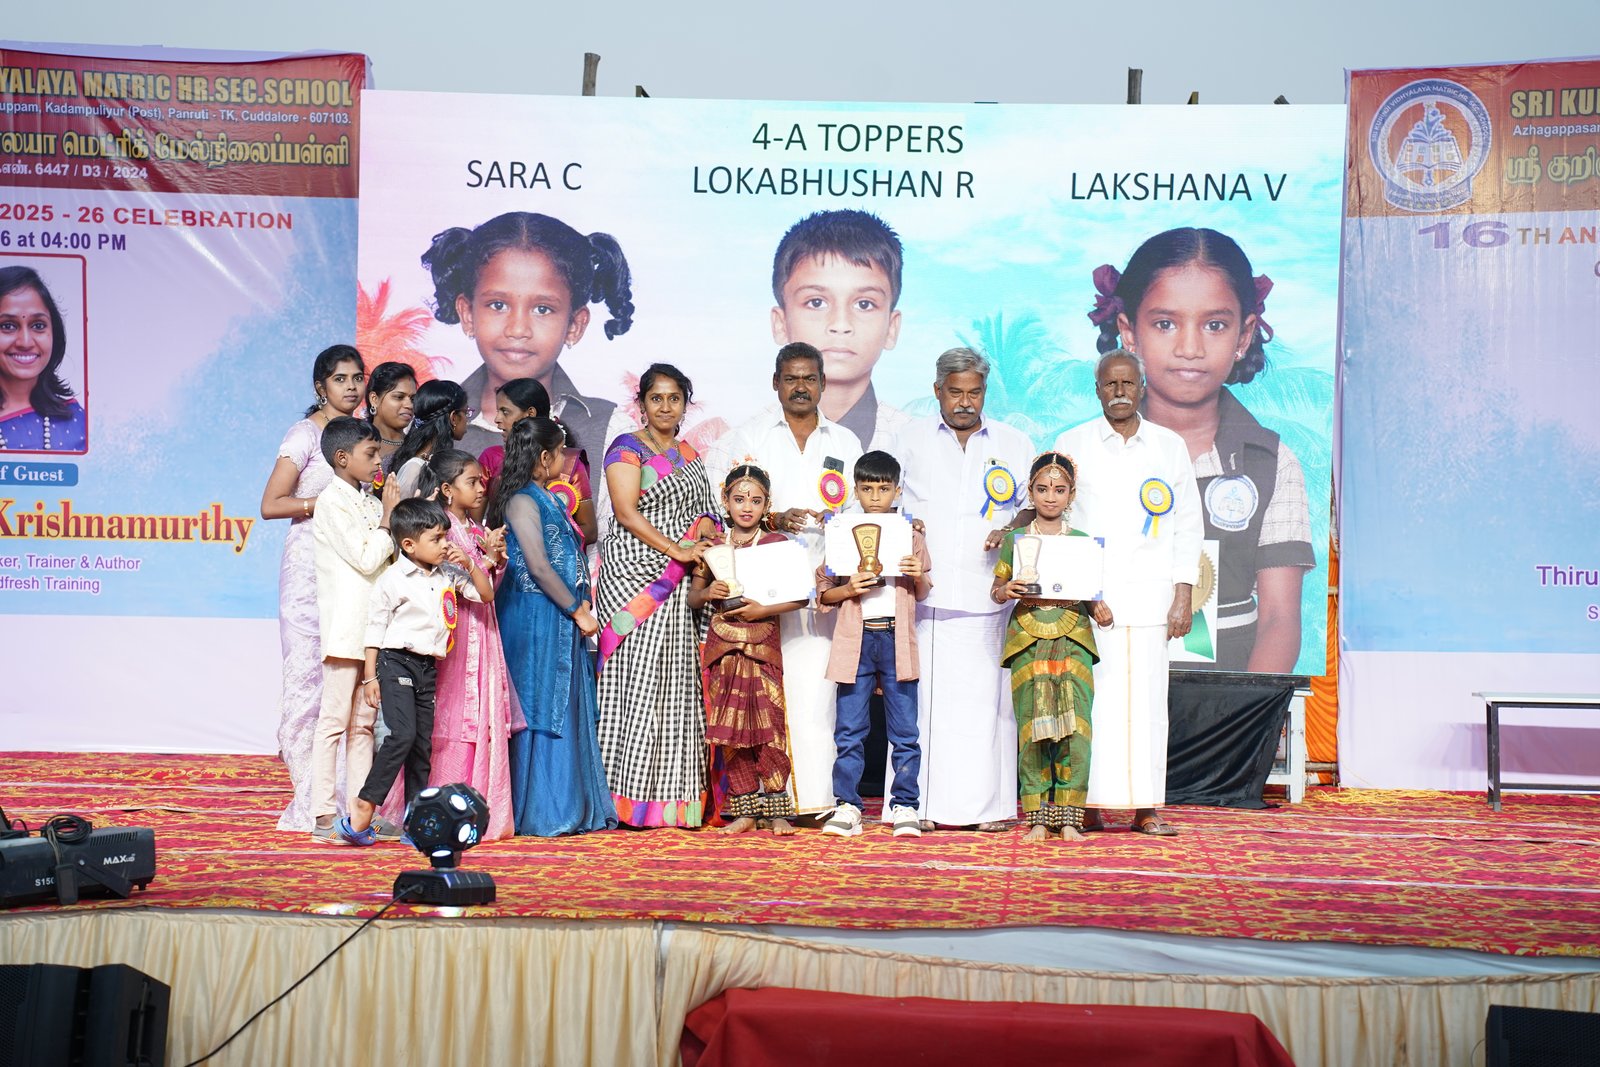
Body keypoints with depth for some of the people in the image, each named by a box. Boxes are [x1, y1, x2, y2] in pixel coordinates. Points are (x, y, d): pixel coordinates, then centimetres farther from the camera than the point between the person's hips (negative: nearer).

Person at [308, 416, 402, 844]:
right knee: (334, 720, -6)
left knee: (363, 722, 10)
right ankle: (324, 816, -4)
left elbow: (390, 555, 18)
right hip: (345, 628, -8)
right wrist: (388, 519, -6)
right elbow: (366, 559, -16)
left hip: (373, 629, 8)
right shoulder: (332, 502, -8)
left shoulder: (370, 503, 16)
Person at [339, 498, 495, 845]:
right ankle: (363, 807, -13)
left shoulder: (448, 576, 9)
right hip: (396, 662, -6)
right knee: (402, 735, -19)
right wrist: (370, 677, -8)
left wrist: (469, 566, 1)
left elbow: (486, 595, 17)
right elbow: (375, 629, -5)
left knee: (422, 745, 7)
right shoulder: (392, 580, -8)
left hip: (428, 667, 6)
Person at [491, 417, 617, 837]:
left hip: (562, 618, 9)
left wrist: (581, 606, 6)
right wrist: (578, 611, -13)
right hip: (535, 618, -9)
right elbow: (538, 566, -17)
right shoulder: (522, 500, -11)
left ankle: (572, 809, 15)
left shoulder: (548, 499, 16)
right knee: (541, 714, -5)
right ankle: (538, 813, 0)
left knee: (568, 711, 10)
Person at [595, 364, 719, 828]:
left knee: (677, 684, 3)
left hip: (678, 585, 6)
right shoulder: (627, 448, 0)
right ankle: (629, 798, -8)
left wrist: (706, 529, 0)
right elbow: (627, 513, -10)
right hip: (634, 576, -6)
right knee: (638, 683, -10)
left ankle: (674, 798, 5)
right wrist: (676, 550, -16)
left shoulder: (690, 456, 20)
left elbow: (703, 512, 23)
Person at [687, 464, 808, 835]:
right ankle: (744, 809, 10)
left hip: (763, 646, -2)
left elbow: (802, 595, -4)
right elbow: (692, 598, 11)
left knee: (769, 727, -6)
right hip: (722, 646, 2)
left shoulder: (777, 544, 2)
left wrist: (763, 610, -14)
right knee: (729, 730, 2)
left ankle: (776, 808, 4)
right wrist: (707, 592, -10)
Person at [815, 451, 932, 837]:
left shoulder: (911, 537, 9)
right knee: (849, 729, 2)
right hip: (855, 639, 0)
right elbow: (824, 593, 6)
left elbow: (923, 594, 15)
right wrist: (850, 589, -12)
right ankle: (846, 806, 9)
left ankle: (905, 806, 10)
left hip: (897, 639, 0)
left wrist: (918, 576, -6)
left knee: (904, 729, 3)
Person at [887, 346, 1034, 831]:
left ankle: (990, 806, 3)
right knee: (925, 699, -5)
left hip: (989, 596, 1)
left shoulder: (1015, 444, 14)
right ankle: (921, 806, 0)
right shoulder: (910, 439, 13)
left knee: (988, 699, -3)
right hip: (926, 595, 0)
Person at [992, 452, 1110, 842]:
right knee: (1032, 727, -2)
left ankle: (1068, 817, -3)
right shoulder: (1015, 539, 9)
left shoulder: (1083, 542, 11)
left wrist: (1100, 610, -7)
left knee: (1075, 726, -9)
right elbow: (996, 591, 10)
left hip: (1073, 639, 0)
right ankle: (1038, 817, 5)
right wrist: (1006, 590, -12)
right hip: (1028, 639, 0)